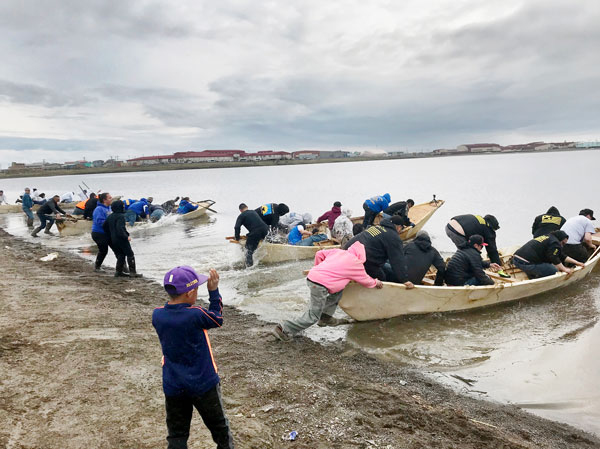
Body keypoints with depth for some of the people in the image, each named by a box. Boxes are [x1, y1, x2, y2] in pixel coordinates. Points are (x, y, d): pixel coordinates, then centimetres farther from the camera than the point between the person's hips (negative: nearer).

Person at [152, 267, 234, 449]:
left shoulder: (157, 315, -9)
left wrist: (178, 293, 3)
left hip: (173, 386, 4)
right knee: (220, 428, 17)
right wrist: (213, 291, -2)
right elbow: (217, 319, -4)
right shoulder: (196, 315, -23)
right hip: (203, 384, -4)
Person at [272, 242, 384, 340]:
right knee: (313, 316, 1)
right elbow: (365, 280, 19)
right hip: (321, 284, -8)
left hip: (312, 276, 8)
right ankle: (284, 330, -2)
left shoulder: (338, 251, 19)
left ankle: (326, 317, 25)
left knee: (339, 291, 24)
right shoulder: (356, 264, 6)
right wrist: (375, 283, 39)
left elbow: (320, 254, 20)